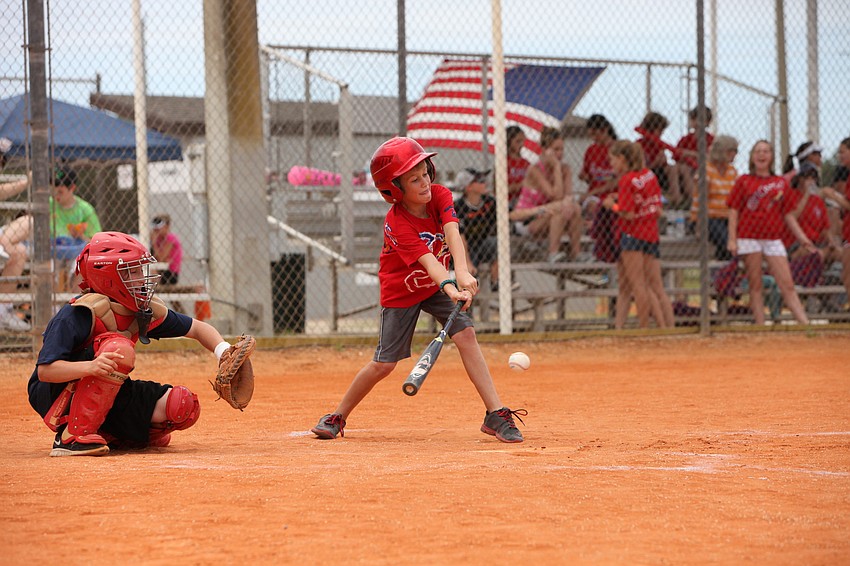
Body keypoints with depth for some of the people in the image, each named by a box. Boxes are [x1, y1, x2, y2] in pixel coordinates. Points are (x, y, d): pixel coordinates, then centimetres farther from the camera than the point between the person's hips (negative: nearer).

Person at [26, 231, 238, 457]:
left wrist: (224, 351, -10)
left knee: (184, 406, -11)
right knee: (118, 348, -33)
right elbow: (45, 371, -29)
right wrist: (91, 366, -47)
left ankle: (109, 434, 9)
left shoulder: (145, 310, -2)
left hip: (106, 399, 7)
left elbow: (198, 329, 11)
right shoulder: (80, 313, -23)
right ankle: (72, 437, -29)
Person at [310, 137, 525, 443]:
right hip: (401, 292, -4)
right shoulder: (397, 224, -30)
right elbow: (427, 260, -41)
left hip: (437, 284, 4)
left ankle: (496, 414, -18)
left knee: (465, 333, -17)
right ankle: (338, 416, 19)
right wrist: (450, 288, -60)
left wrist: (462, 273, -51)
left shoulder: (440, 195, -16)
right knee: (384, 363, -3)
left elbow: (452, 234, -33)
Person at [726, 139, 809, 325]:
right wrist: (732, 239, -7)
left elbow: (788, 214, 13)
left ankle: (806, 325, -12)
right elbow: (734, 211, 2)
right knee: (755, 285, -1)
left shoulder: (782, 183, 12)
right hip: (749, 238, -2)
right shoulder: (744, 181, 5)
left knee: (787, 285, -5)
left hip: (773, 239, 2)